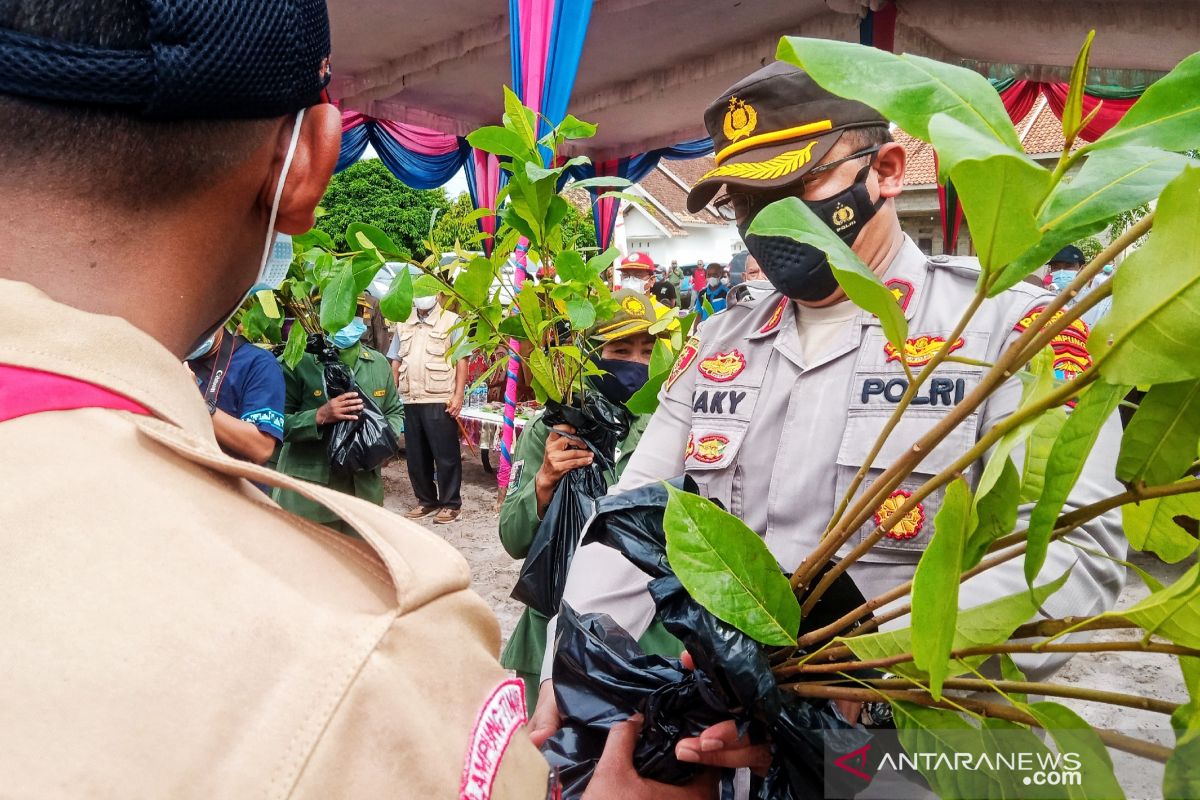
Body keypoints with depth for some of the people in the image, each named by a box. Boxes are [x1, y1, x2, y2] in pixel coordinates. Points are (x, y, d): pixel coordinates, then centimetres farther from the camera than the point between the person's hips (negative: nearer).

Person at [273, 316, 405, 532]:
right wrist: (319, 417, -22)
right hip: (309, 491, -5)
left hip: (365, 489, 5)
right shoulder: (298, 361, -8)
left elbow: (395, 411, 20)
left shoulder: (379, 363, 9)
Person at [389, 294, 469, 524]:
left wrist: (458, 396, -12)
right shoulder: (403, 325, 16)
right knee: (416, 455, 11)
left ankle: (451, 504, 9)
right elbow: (396, 362, 18)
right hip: (410, 401, 5)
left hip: (440, 401, -5)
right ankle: (426, 500, 23)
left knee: (446, 454, 0)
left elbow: (461, 360, -4)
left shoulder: (451, 321, 1)